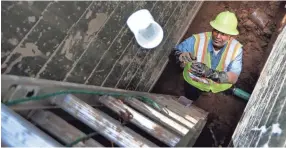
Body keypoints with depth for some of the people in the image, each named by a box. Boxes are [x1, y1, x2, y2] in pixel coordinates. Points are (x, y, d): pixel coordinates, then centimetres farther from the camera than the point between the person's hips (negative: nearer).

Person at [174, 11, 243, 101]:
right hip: (195, 81, -1)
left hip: (220, 83, 1)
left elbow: (234, 78, -37)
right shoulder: (197, 40, -33)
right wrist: (180, 55, -53)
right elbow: (174, 52, -27)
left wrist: (210, 73, -56)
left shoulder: (236, 48, -30)